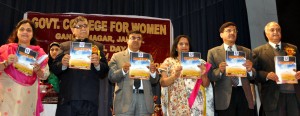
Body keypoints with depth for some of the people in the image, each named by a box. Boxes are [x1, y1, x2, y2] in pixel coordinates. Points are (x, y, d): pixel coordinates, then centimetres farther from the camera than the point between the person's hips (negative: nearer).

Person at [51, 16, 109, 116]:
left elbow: (104, 72, 5)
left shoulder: (98, 47, 13)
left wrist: (97, 64, -15)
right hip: (67, 98, 0)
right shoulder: (65, 46, 13)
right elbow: (54, 69, 6)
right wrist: (62, 64, -14)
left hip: (89, 99, 0)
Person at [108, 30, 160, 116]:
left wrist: (153, 72, -10)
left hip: (145, 98, 2)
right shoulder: (117, 56, 9)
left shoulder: (148, 57, 16)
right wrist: (123, 71, -18)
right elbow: (111, 77, -1)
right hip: (125, 99, -2)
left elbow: (154, 81, 11)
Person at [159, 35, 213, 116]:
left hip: (195, 104, 1)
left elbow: (206, 85, 7)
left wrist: (203, 75, -12)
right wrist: (175, 76, -20)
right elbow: (162, 83, -4)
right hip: (177, 104, -1)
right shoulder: (169, 62, 4)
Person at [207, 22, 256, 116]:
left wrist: (250, 70, -9)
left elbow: (253, 77, 12)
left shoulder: (247, 51, 15)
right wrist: (220, 70, -18)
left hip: (244, 95, 2)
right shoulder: (213, 52, 8)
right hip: (225, 98, -2)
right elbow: (210, 76, 1)